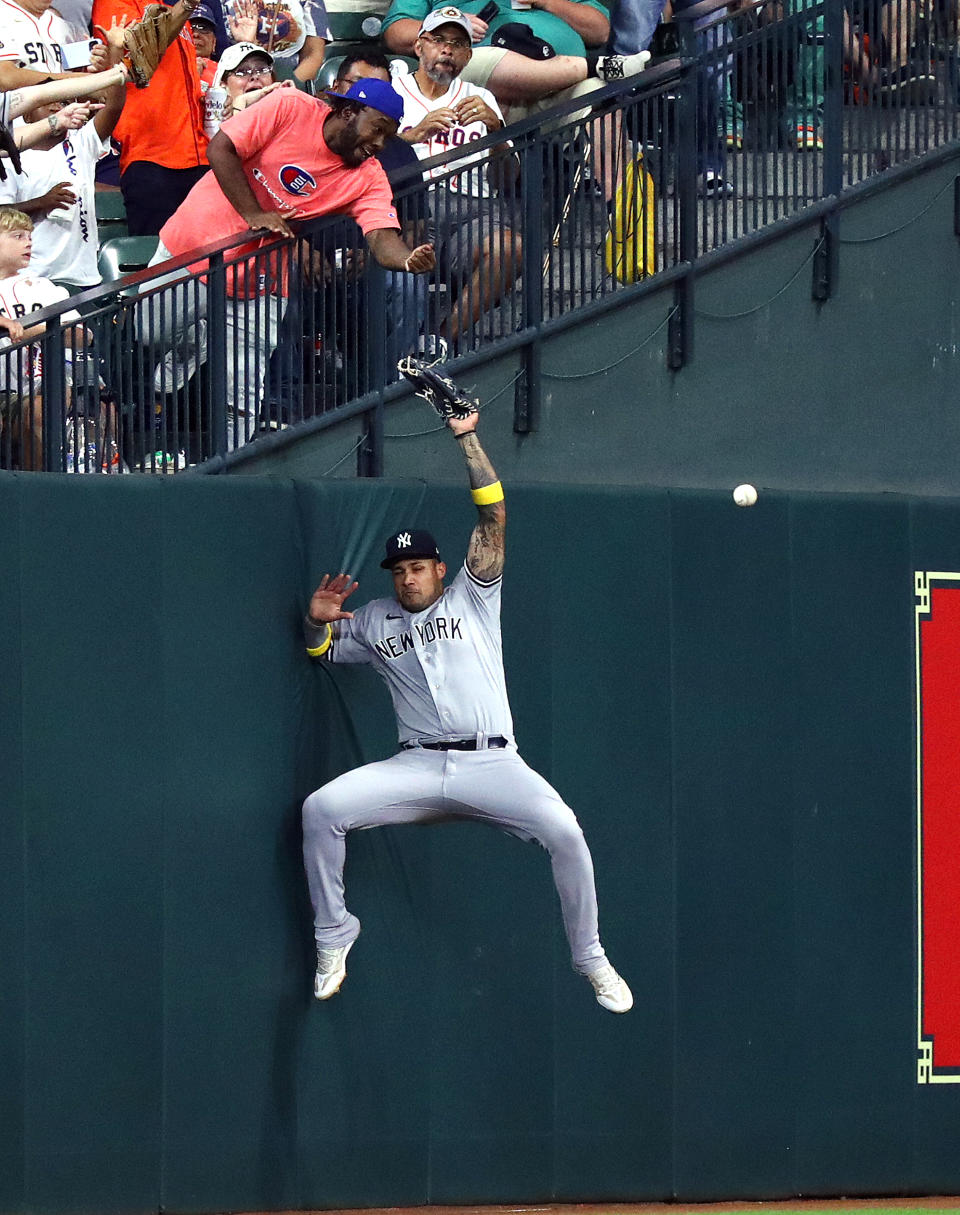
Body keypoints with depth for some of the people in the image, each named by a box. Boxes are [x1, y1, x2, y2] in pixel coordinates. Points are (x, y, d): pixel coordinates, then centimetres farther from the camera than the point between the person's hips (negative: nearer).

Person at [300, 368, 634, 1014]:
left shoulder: (471, 598, 12)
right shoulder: (375, 622, 21)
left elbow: (494, 518, 5)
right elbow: (320, 646, 33)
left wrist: (468, 439, -2)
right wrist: (319, 618, 8)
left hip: (492, 763, -2)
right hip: (417, 768, 2)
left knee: (564, 830, -27)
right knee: (321, 807, -20)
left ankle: (591, 959, -9)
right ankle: (333, 936, -4)